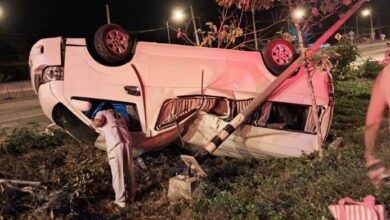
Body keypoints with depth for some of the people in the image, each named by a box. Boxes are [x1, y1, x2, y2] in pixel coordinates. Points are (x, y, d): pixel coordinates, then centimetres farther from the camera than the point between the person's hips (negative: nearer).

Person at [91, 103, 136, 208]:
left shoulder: (101, 113, 19)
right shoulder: (120, 115, 35)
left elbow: (98, 122, 0)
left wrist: (94, 124, 20)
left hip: (115, 143, -4)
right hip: (127, 141, 5)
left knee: (117, 172, 2)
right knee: (129, 170, 16)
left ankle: (120, 200, 5)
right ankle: (132, 195, 28)